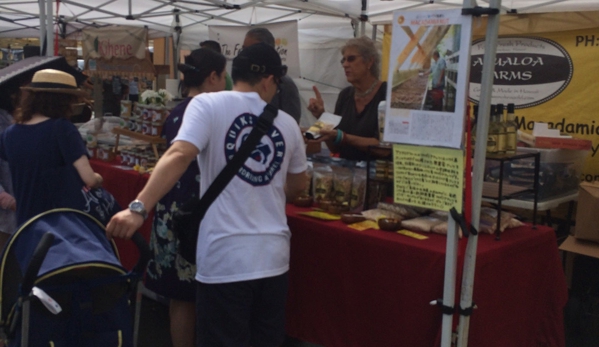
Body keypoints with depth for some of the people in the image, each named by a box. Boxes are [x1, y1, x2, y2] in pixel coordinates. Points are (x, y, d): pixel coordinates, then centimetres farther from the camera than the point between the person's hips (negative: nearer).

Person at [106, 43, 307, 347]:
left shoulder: (208, 105, -3)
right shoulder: (287, 123, 8)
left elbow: (179, 155, -19)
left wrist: (138, 208, -22)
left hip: (226, 259, -4)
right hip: (274, 256, 4)